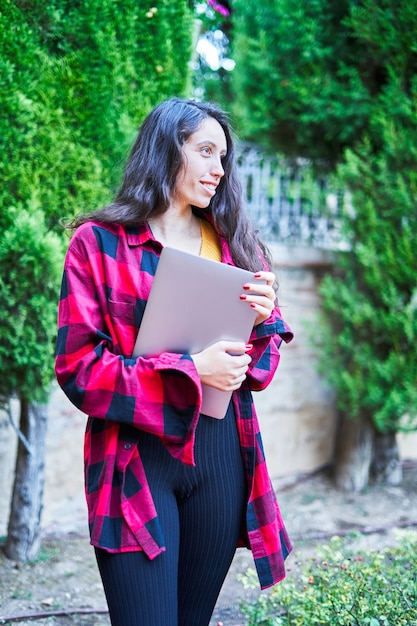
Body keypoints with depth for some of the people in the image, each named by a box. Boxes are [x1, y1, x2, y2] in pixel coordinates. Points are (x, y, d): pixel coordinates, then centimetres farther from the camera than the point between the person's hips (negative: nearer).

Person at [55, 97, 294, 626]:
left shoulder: (235, 244, 13)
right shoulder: (98, 243, -1)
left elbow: (263, 361, 17)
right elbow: (77, 367, -8)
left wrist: (263, 320, -6)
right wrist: (188, 374, -17)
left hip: (221, 455, 4)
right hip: (136, 458, -4)